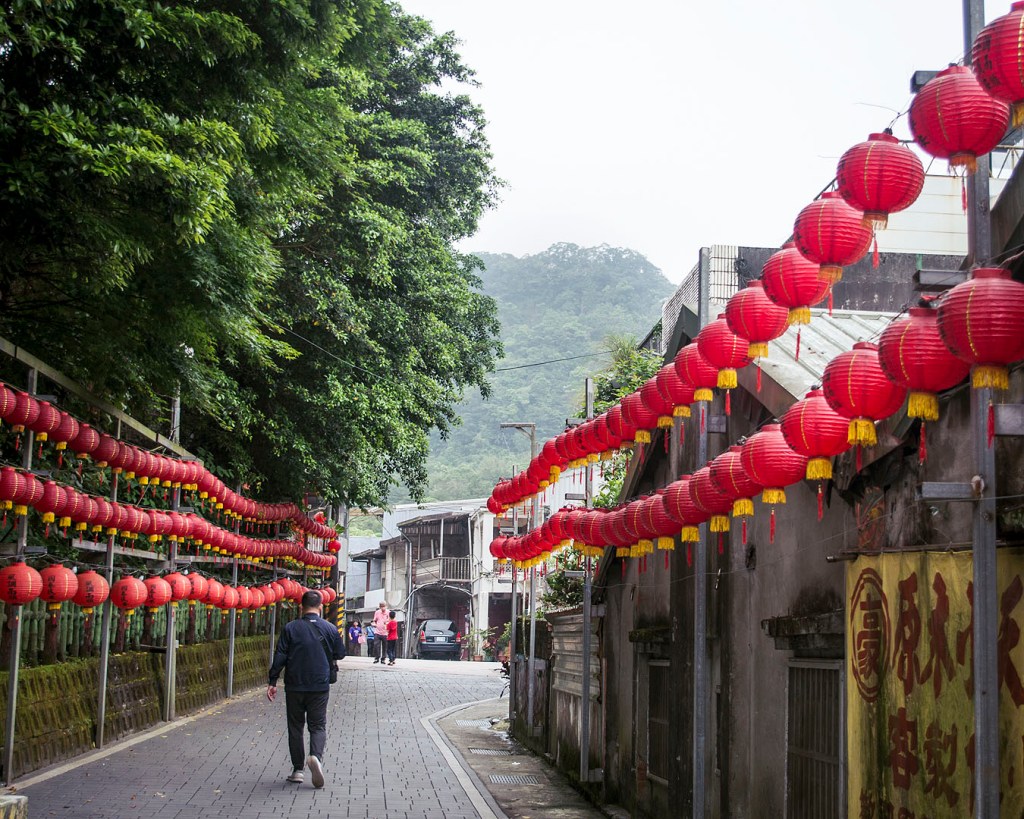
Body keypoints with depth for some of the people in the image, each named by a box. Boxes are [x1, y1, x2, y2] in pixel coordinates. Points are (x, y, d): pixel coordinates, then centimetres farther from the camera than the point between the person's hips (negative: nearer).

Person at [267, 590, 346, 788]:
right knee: (318, 725, 6)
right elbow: (340, 654, 9)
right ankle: (316, 755, -21)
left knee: (295, 726, 11)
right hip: (320, 687, 0)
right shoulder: (329, 629, -1)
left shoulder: (291, 628, -4)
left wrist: (272, 682, 0)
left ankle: (297, 769, 11)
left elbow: (280, 657, -5)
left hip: (294, 686, 0)